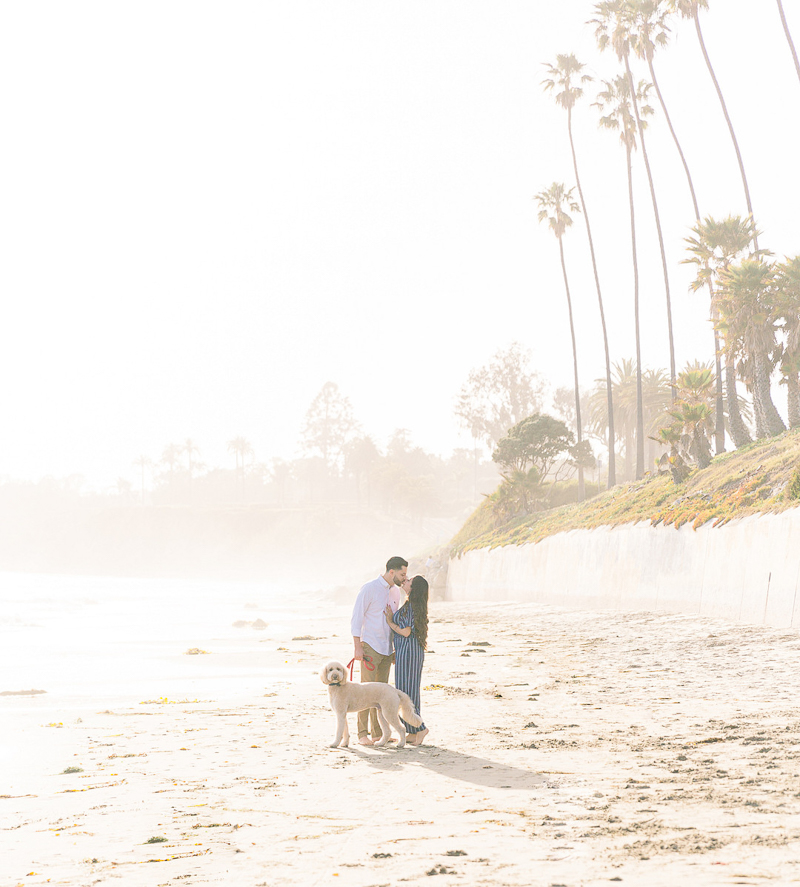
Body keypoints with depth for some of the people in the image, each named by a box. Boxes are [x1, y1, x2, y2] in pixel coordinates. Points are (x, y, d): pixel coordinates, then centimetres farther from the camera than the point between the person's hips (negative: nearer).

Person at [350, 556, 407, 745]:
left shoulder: (395, 591, 11)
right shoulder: (369, 589, -10)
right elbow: (356, 618, -10)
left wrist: (396, 648, 17)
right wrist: (357, 646, -14)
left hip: (387, 649, 7)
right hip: (370, 646, -7)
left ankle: (378, 733, 13)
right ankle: (362, 734, -4)